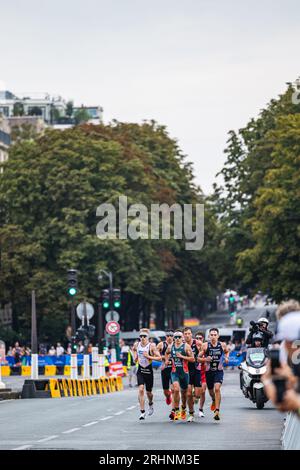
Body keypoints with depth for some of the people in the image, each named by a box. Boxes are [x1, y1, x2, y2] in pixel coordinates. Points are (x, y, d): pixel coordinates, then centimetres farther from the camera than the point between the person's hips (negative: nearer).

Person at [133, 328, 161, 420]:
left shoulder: (151, 346, -10)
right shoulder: (136, 345, 2)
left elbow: (159, 358, -14)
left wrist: (148, 356, -21)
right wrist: (136, 357, 5)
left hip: (149, 370, -2)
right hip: (140, 370, 2)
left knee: (148, 392, 10)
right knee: (141, 389, -16)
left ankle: (151, 405, 44)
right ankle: (142, 412, -13)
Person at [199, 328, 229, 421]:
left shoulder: (222, 345, -1)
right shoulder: (205, 345, -5)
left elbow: (227, 351, 22)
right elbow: (198, 358, -1)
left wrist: (226, 357, 2)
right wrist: (205, 359, -20)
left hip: (219, 371, -1)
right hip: (209, 371, 1)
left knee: (217, 389, -20)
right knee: (210, 390, 16)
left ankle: (217, 411, -22)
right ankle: (214, 401, 52)